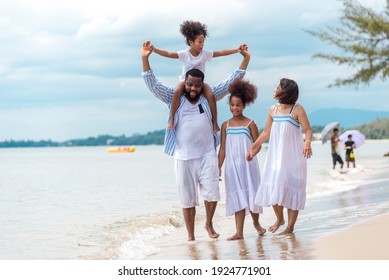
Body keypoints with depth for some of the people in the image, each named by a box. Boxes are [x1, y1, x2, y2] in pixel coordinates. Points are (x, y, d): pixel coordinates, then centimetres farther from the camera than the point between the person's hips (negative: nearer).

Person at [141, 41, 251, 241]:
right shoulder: (174, 97, 2)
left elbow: (231, 82, 7)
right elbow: (153, 84, -6)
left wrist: (245, 59, 1)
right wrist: (145, 59, -17)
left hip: (207, 155, 1)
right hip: (183, 157, -1)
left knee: (211, 193, -1)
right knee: (187, 199, 5)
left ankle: (209, 224, 25)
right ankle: (190, 235, 16)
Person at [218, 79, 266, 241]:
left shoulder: (250, 124, -2)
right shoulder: (226, 125, 6)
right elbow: (223, 148, 8)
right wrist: (218, 167, 4)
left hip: (248, 165, -2)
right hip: (231, 165, 2)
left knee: (251, 193, 4)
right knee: (237, 197, 2)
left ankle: (256, 223, 28)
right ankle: (239, 232, 1)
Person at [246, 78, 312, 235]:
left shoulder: (297, 109, -8)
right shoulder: (272, 110, 8)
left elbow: (308, 129, -8)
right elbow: (266, 132, 18)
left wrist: (307, 142, -27)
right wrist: (253, 147, 19)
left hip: (293, 155, -5)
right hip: (276, 154, 5)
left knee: (291, 187, -1)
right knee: (272, 186, 3)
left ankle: (290, 226, 6)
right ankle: (279, 219, 24)